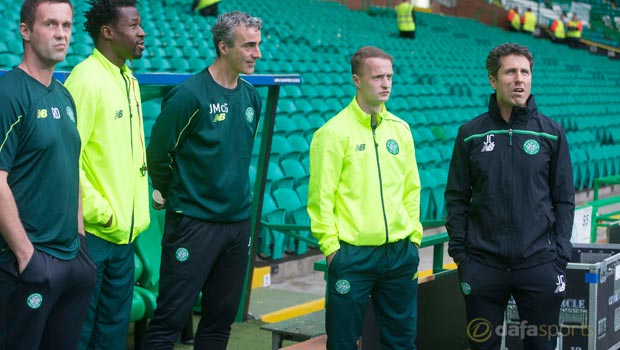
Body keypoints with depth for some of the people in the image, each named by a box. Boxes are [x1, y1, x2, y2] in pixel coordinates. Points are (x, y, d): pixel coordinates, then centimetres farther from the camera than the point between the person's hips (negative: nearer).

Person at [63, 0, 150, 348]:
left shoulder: (129, 80, 11)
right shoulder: (87, 80, -15)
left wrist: (137, 213, 12)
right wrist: (98, 212, -16)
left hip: (124, 232, 8)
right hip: (92, 233, -8)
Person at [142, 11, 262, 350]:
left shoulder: (251, 97, 7)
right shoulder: (189, 95, -14)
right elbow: (157, 153, -8)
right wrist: (175, 197, 4)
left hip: (239, 221, 6)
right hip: (194, 223, -6)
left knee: (221, 320, 13)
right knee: (170, 318, -2)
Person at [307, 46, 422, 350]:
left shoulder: (400, 129, 9)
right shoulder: (334, 132, -7)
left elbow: (411, 188, 14)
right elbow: (321, 195, -9)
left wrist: (414, 236, 10)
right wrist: (330, 245, -11)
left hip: (400, 253, 5)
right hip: (352, 254, -5)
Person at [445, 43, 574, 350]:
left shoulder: (551, 133, 3)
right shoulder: (470, 134, 3)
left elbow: (564, 198, 5)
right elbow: (457, 197, 6)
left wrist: (561, 253, -1)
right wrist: (459, 249, -1)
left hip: (540, 264, 0)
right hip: (482, 264, 0)